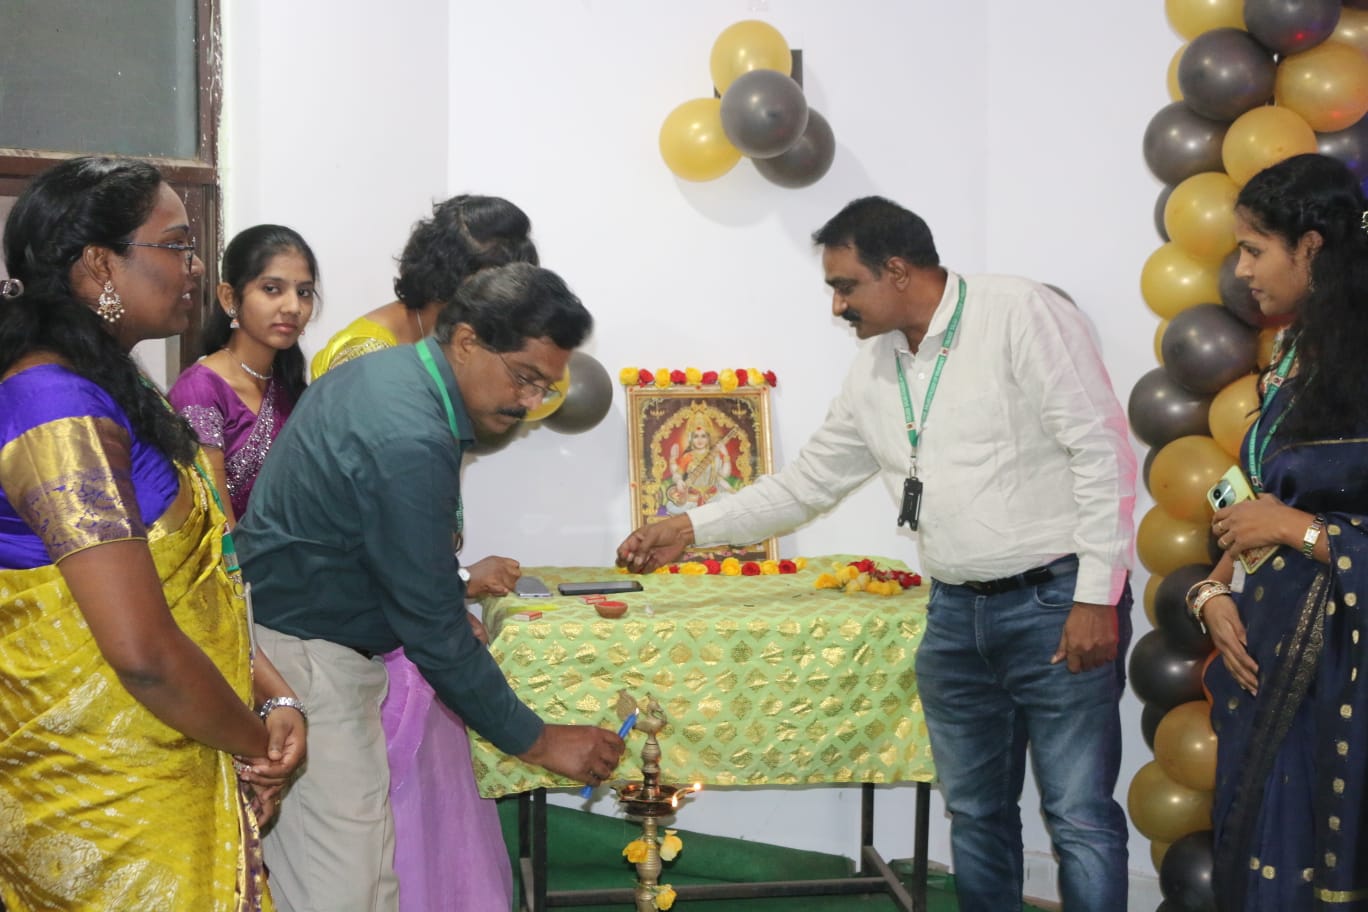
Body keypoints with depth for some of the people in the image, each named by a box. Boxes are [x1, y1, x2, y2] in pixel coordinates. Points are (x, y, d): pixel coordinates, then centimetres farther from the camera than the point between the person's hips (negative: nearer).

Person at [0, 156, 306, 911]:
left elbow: (191, 583, 14)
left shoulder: (111, 395, 11)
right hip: (111, 812, -9)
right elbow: (142, 650, -27)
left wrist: (273, 695, 1)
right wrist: (257, 743, -12)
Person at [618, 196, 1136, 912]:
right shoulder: (873, 369, 12)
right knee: (975, 812, 14)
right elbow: (807, 482, 21)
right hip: (955, 613, 7)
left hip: (1055, 604, -7)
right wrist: (692, 528, 16)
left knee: (1080, 819, -4)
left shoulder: (1023, 314, -10)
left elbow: (1101, 450, -13)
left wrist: (1097, 596, -16)